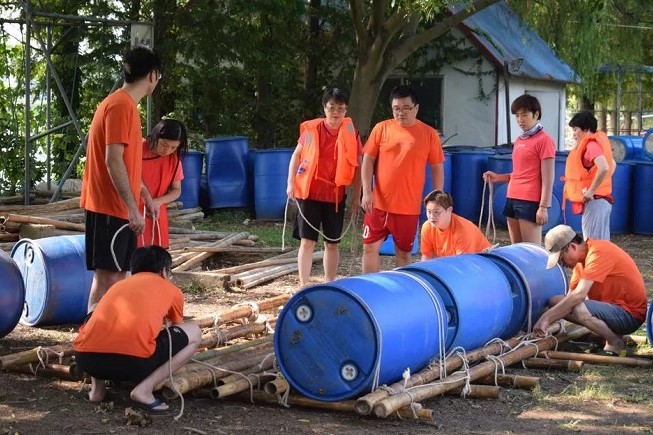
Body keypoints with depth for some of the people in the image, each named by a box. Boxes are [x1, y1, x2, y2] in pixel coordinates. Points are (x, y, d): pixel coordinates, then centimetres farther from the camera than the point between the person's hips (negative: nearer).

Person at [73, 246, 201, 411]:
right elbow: (178, 328, 43)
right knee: (194, 333, 17)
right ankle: (144, 389, 1)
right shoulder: (171, 290, 24)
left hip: (86, 358, 5)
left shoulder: (119, 285, 34)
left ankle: (97, 388, 20)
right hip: (134, 360, -5)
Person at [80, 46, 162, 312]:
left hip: (118, 206, 10)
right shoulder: (121, 105, -15)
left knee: (117, 273, 13)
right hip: (110, 207, -10)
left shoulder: (125, 104, 16)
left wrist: (146, 196, 30)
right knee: (107, 275, -8)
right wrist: (132, 208, -22)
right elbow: (113, 161, -22)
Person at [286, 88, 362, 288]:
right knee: (307, 241, -3)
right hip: (309, 193, -2)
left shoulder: (351, 134, -1)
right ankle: (303, 286, 0)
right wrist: (291, 183, -2)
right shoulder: (311, 129, -4)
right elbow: (296, 155, 6)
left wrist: (357, 196, 2)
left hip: (335, 196, 2)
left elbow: (358, 165, 4)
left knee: (332, 243, 10)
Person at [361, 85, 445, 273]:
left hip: (409, 207, -1)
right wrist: (366, 192, -6)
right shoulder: (381, 128, 0)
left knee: (403, 252, 9)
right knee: (370, 247, 5)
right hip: (378, 203, 1)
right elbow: (368, 160, 2)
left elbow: (437, 168, 3)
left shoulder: (429, 134, -2)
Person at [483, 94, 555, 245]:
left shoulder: (544, 140, -7)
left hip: (530, 201, -8)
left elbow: (547, 179, -11)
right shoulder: (519, 140, 16)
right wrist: (498, 177, 10)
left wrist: (544, 207, -17)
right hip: (512, 198, 8)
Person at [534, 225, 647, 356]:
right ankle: (609, 332, 2)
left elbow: (579, 295, -31)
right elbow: (570, 295, 8)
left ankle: (616, 342, -9)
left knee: (579, 309, -33)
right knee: (556, 302, 0)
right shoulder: (581, 259, 7)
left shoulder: (598, 253, -22)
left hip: (630, 314, -9)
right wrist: (547, 323, -5)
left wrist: (546, 318, -30)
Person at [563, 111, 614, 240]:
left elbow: (604, 168, -30)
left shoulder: (591, 145, -14)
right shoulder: (597, 142, 14)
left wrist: (590, 191, -22)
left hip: (594, 200, -10)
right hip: (603, 199, 10)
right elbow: (612, 164, 27)